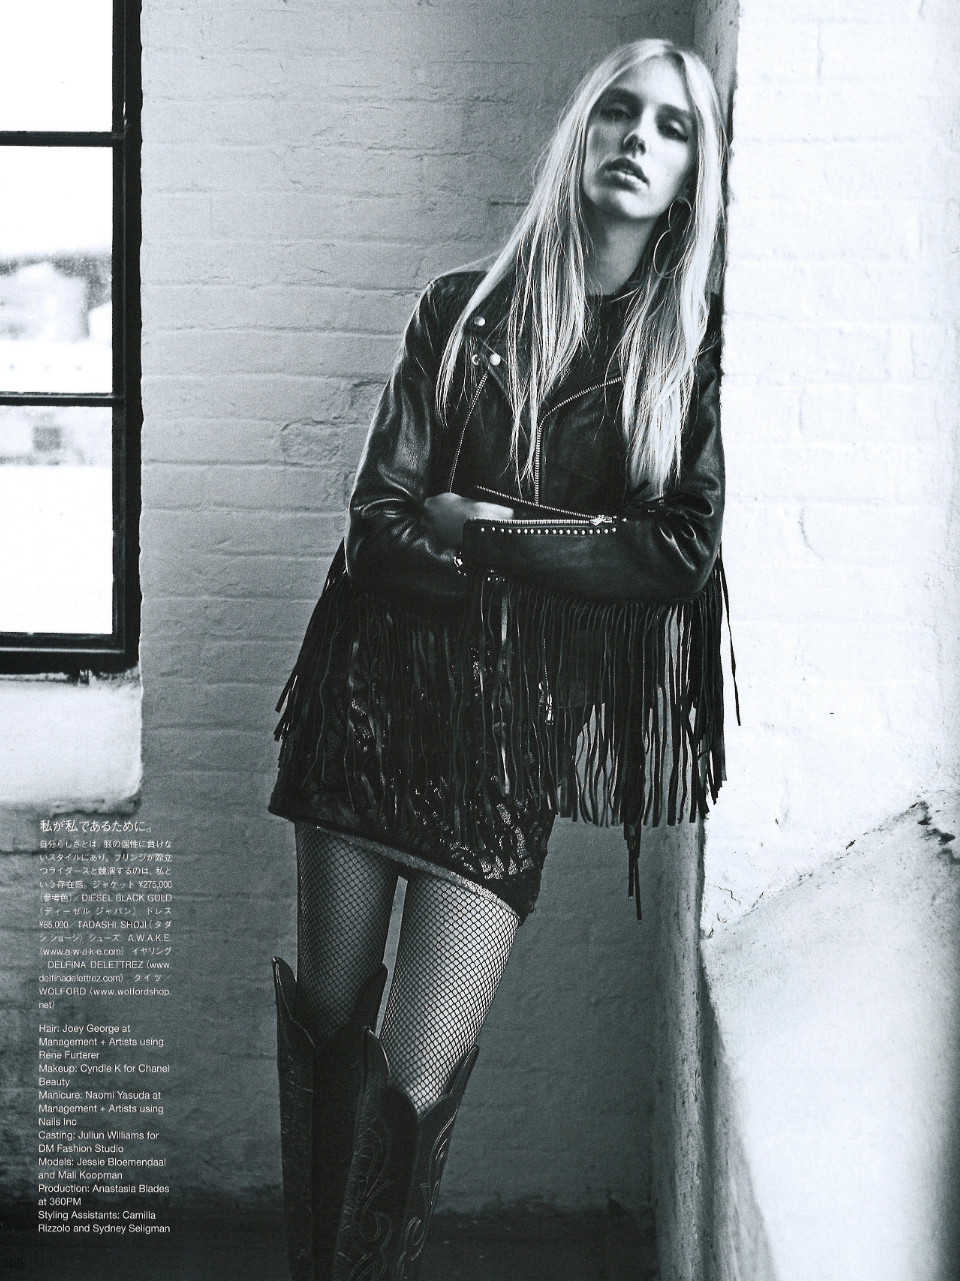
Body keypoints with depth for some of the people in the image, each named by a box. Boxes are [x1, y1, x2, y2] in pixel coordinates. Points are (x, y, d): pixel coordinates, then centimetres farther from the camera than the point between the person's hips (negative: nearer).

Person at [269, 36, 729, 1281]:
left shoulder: (701, 347, 5)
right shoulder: (462, 312, 8)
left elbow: (689, 550, -4)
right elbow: (377, 525, 2)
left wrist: (486, 528, -7)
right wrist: (577, 564, -8)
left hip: (521, 724, -2)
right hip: (379, 694, 2)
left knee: (415, 1080, -6)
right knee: (326, 1021, 8)